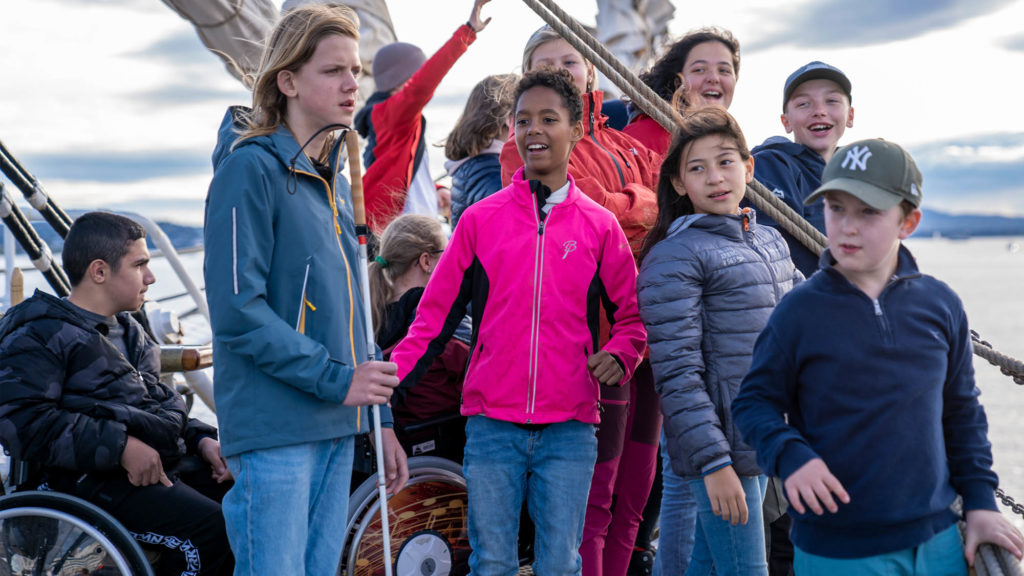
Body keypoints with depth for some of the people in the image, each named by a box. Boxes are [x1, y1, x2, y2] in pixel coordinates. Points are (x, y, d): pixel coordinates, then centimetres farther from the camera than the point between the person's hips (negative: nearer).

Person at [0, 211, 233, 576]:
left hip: (166, 464, 9)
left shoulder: (129, 331, 25)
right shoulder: (37, 336, -3)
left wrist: (200, 438, 10)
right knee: (211, 531, -28)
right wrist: (119, 446, -22)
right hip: (93, 482, -9)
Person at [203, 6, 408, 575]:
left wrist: (382, 420, 16)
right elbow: (238, 309, -17)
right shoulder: (251, 167, -10)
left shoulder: (335, 178, 16)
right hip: (275, 427, -8)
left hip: (337, 428, 8)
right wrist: (336, 379, -16)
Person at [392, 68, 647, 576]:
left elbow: (632, 314, 13)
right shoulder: (480, 219, 5)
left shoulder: (599, 226, 6)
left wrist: (620, 354, -7)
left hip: (569, 429, 0)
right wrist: (389, 374, -6)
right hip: (492, 425, 0)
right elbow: (436, 313, 5)